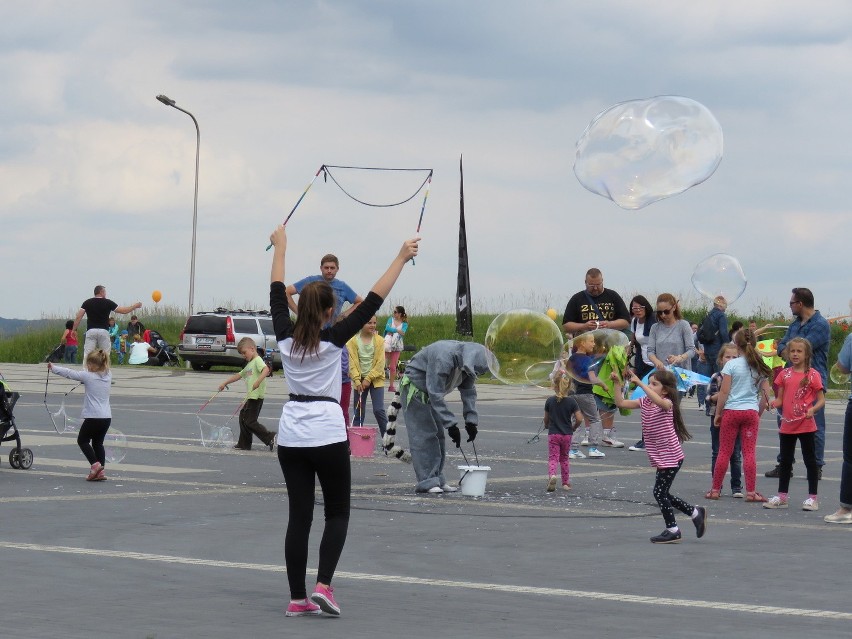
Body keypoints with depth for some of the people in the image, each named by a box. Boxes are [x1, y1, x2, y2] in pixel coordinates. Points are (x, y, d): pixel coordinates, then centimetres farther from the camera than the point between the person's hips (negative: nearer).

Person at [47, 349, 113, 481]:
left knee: (82, 440, 12)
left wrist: (53, 368, 11)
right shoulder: (108, 375, 5)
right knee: (98, 443, 18)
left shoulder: (88, 376, -12)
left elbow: (69, 373, -2)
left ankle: (95, 464, -6)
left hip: (93, 417, -6)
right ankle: (101, 470, 9)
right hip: (107, 417, 6)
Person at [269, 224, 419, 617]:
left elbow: (276, 293, 13)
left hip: (291, 435, 4)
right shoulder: (333, 339, -10)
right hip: (327, 434, -4)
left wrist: (280, 248, 26)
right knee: (337, 514, 8)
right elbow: (373, 302, -9)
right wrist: (401, 259, -6)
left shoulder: (285, 336, 0)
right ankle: (323, 585, -9)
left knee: (299, 517, 6)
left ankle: (297, 599, 4)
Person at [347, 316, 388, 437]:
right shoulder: (353, 341, -3)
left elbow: (380, 363, -6)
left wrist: (368, 379, -13)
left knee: (379, 410, -9)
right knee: (358, 412, 6)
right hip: (359, 381, 1)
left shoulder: (379, 341, -3)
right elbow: (352, 363, -5)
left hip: (375, 380, -1)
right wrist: (357, 380, -15)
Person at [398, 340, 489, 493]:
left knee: (439, 436, 7)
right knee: (423, 435, -14)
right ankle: (427, 481, -14)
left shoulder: (467, 362, -9)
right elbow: (436, 395, -35)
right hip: (414, 388, -9)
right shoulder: (443, 359, -36)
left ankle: (437, 479, 12)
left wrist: (471, 421, -8)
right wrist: (451, 425, -34)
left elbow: (469, 392, 1)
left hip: (433, 392, 9)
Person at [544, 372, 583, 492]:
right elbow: (579, 418, -9)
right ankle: (566, 482, 20)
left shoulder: (550, 401, -4)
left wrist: (547, 426, 27)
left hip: (553, 434, -1)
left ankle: (552, 475, -30)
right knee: (564, 458, 16)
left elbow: (546, 419, 5)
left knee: (553, 458, -2)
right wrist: (573, 427, 11)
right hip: (567, 434, 1)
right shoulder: (571, 401, -6)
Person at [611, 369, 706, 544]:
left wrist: (639, 383, -41)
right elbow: (621, 403, 7)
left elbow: (658, 400, -40)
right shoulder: (644, 402, 7)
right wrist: (617, 384, -5)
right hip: (661, 458, 9)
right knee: (662, 493, 14)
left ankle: (672, 531, 7)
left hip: (670, 457, -9)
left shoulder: (667, 404, -16)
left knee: (659, 492, -5)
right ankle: (696, 513, 28)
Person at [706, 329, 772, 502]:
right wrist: (758, 413, 18)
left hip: (731, 411, -2)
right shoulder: (759, 367, 5)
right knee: (749, 452, 3)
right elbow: (765, 395, 6)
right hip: (751, 412, 2)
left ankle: (715, 490, 9)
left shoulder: (731, 365, -6)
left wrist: (718, 413, 0)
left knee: (724, 452, 4)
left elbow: (724, 392, -8)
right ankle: (751, 491, -1)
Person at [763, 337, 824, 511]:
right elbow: (780, 399, 9)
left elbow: (821, 400, -6)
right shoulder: (785, 374, 6)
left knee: (810, 460, 3)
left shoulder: (812, 375, -6)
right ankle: (781, 496, 22)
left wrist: (812, 409, -24)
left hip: (806, 424, -5)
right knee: (785, 460, 13)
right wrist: (773, 403, -12)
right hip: (787, 424, 5)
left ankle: (812, 497, 9)